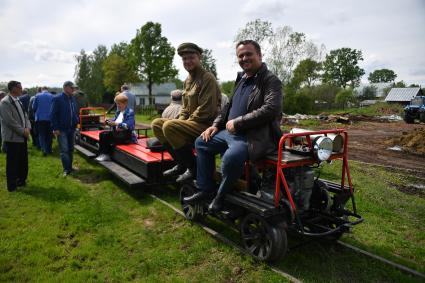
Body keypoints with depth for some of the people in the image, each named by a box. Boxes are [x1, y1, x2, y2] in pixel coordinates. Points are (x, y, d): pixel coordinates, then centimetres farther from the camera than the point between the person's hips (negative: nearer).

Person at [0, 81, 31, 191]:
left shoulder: (18, 101, 12)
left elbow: (25, 116, 14)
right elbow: (10, 121, -20)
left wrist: (27, 128, -3)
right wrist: (23, 131, -14)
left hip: (22, 137, 8)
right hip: (13, 138, -8)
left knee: (23, 161, 15)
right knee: (12, 163, 3)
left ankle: (21, 181, 29)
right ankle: (12, 185, 14)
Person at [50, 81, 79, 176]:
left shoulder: (73, 98, 9)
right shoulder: (57, 99, -9)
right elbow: (53, 114, -11)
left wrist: (76, 122, 7)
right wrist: (55, 128, -15)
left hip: (71, 129, 6)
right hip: (62, 130, -6)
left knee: (70, 149, 13)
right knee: (64, 150, -5)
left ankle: (70, 167, 23)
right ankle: (66, 169, 2)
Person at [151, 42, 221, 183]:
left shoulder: (207, 78, -12)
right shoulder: (188, 80, 15)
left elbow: (206, 110, -20)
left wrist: (185, 123, -14)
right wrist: (180, 121, 2)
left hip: (206, 124, -9)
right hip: (190, 122, 9)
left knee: (169, 126, -28)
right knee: (157, 123, 2)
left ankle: (193, 167, -13)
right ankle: (181, 163, 4)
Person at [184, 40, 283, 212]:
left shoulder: (271, 81, -8)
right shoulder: (241, 79, 17)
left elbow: (270, 109, -23)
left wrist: (237, 122, -20)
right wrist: (216, 125, 11)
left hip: (255, 136, -9)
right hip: (230, 132, 9)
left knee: (231, 157, -36)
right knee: (201, 142, 12)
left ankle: (222, 195, -5)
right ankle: (206, 189, 17)